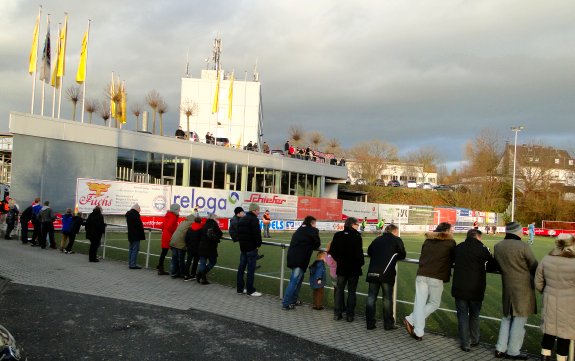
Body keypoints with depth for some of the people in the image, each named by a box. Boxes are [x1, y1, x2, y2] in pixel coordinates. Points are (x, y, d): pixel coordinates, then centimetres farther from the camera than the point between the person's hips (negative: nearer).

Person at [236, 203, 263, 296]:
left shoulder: (242, 219, 14)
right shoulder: (254, 219, -15)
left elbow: (238, 232, 17)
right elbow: (257, 234, -21)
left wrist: (241, 242, 14)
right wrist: (258, 244, -9)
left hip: (243, 247, 9)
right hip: (252, 247, -9)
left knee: (241, 267, 12)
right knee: (251, 269, -3)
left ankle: (239, 289, 19)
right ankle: (250, 290, 1)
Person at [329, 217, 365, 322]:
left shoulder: (337, 235, -3)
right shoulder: (357, 237, -16)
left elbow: (332, 251, 0)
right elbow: (359, 253, -18)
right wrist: (361, 262, 0)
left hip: (341, 267, 3)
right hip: (354, 268, -3)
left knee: (339, 290, 14)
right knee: (351, 291, 9)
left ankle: (337, 313, 16)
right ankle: (349, 315, 12)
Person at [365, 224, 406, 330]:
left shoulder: (377, 239, 15)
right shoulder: (397, 240, 4)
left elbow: (369, 252, 19)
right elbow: (402, 255, 4)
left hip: (372, 273, 4)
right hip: (386, 274, -4)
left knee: (371, 298, 8)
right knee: (387, 299, 7)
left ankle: (370, 323, 12)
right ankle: (388, 324, 12)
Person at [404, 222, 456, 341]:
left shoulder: (428, 241, 14)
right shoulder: (450, 243, 3)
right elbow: (453, 259, 11)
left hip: (421, 275, 4)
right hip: (436, 277, -4)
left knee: (420, 303, 7)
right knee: (434, 304, 14)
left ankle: (418, 332, 4)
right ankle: (411, 320, 6)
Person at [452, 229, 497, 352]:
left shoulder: (458, 248, 2)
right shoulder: (482, 249, -8)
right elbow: (493, 266, -2)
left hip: (459, 288, 1)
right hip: (476, 289, -1)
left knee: (462, 315, 10)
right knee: (474, 315, 18)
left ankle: (464, 343, 12)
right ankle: (474, 340, 31)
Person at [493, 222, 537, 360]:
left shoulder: (497, 247, 3)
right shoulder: (523, 246, -16)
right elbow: (534, 267, -7)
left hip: (507, 287, 6)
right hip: (523, 288, -6)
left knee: (507, 318, 17)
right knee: (519, 320, 5)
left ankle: (500, 348, 17)